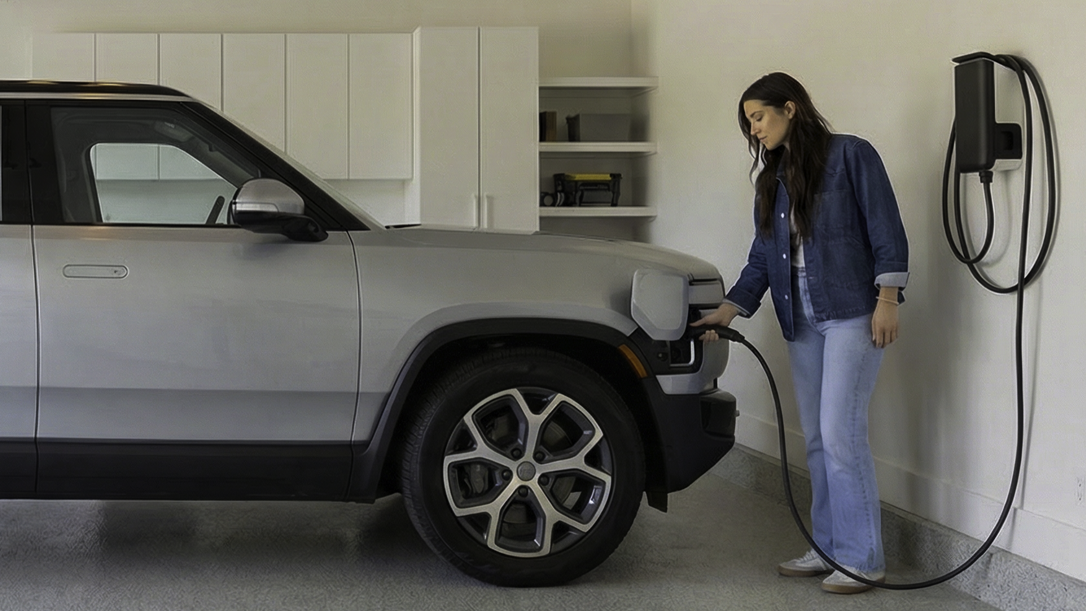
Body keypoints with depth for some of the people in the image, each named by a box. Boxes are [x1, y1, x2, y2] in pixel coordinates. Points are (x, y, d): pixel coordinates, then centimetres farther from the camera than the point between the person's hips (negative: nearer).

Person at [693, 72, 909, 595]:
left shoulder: (850, 155, -5)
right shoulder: (771, 178, 15)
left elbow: (886, 232, -8)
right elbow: (763, 257, 13)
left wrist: (886, 301, -14)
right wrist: (727, 310, 2)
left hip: (852, 314, -7)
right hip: (801, 321, 7)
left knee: (840, 434, -11)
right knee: (816, 439, 8)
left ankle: (862, 559, -3)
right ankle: (828, 548, 16)